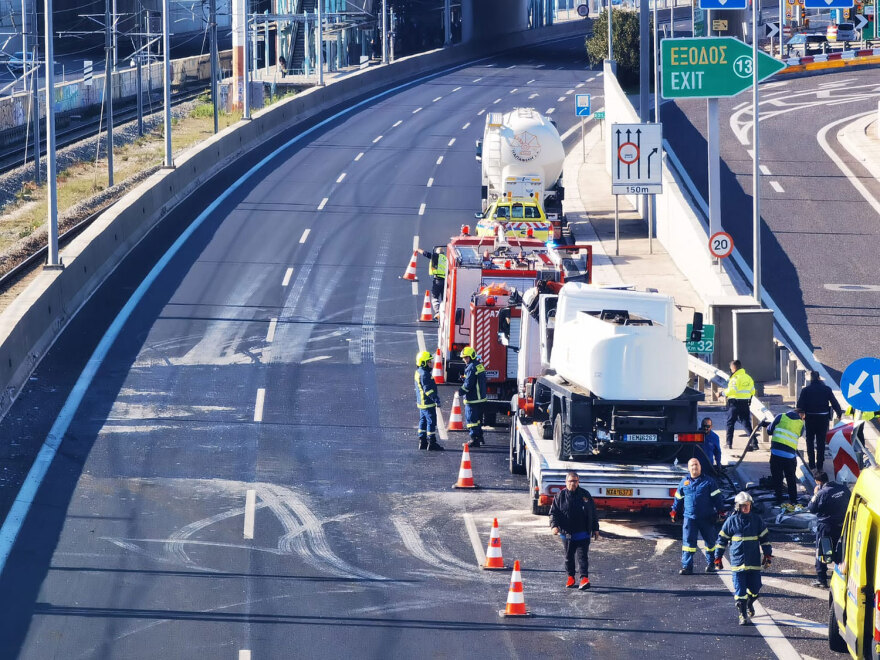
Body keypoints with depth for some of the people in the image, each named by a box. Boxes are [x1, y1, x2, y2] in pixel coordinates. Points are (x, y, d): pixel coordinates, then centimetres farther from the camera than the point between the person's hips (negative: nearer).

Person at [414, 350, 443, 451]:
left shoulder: (419, 372, 13)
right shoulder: (424, 374, -20)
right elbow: (428, 389, -24)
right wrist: (435, 399, -22)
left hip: (421, 403, 11)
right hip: (428, 403, -11)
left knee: (423, 421, 15)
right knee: (431, 421, -7)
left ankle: (422, 442, 21)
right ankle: (432, 443, -6)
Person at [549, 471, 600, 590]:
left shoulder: (585, 495, 3)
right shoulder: (560, 496, 1)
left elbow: (593, 513, 10)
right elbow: (553, 512, 1)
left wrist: (595, 529, 10)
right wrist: (554, 525, -16)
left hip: (582, 534, -1)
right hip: (567, 533, 1)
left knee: (583, 556, -8)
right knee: (569, 556, 11)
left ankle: (585, 578, -11)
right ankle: (570, 577, 23)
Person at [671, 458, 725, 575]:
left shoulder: (708, 481, 2)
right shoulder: (684, 483, 10)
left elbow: (717, 497, 2)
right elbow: (678, 498, 20)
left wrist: (720, 510, -5)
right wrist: (674, 511, 17)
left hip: (707, 519, -1)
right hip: (690, 517, 1)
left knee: (710, 541, 10)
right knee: (688, 541, -8)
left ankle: (711, 564, 27)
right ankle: (687, 567, -8)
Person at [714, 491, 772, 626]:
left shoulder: (756, 520, 5)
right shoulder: (731, 521, 1)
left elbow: (765, 538, 13)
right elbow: (722, 539, 8)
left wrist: (768, 555, 10)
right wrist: (718, 557, 7)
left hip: (754, 562, 2)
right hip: (737, 562, -2)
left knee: (755, 589, 5)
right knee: (740, 590, -4)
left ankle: (749, 604, 35)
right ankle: (743, 615, 4)